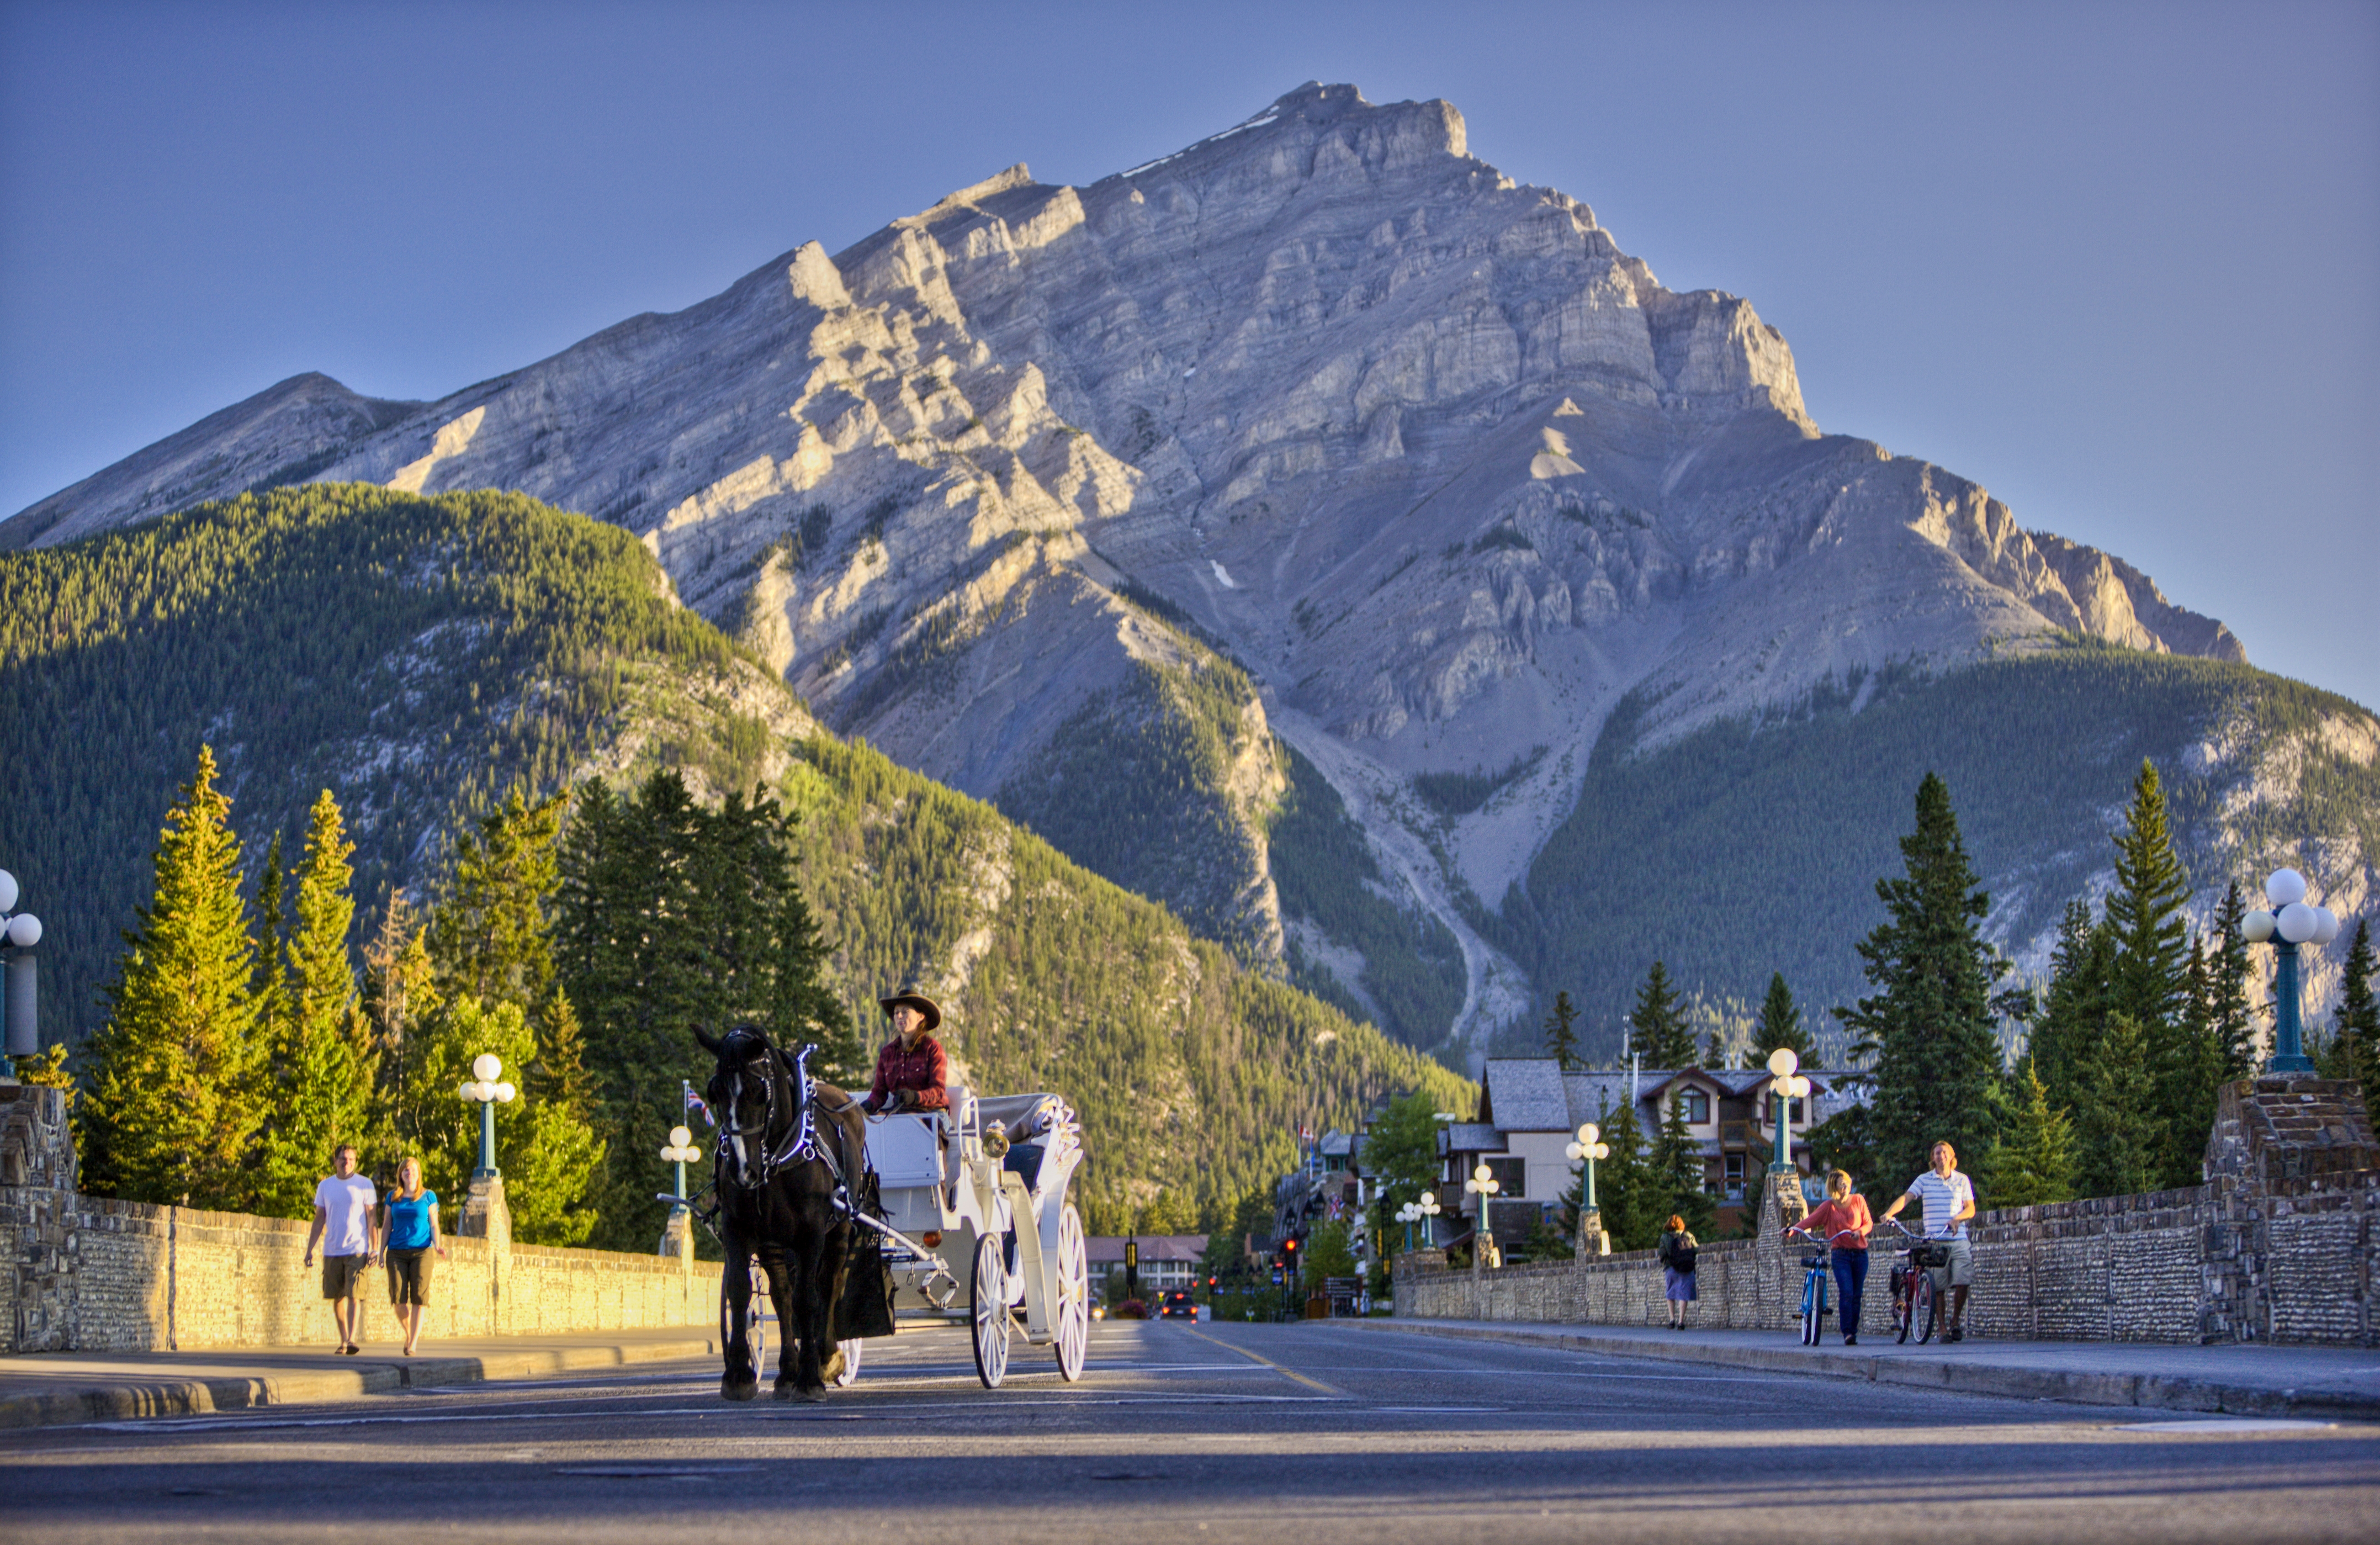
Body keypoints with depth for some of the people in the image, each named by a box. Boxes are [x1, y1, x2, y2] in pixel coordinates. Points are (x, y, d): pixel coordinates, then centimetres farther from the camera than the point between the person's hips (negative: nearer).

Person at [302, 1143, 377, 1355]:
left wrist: (373, 1248, -6)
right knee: (337, 1297, 7)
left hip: (357, 1250, -3)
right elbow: (319, 1220, 14)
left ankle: (351, 1340, -18)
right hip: (331, 1250, 3)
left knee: (354, 1295, -12)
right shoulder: (325, 1186, 10)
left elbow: (371, 1218, 1)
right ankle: (343, 1339, 17)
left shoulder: (364, 1185, 2)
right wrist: (310, 1249, 9)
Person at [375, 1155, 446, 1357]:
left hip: (421, 1251, -2)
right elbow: (386, 1226, 14)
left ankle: (413, 1345, -8)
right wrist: (381, 1251, 5)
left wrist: (437, 1245, -11)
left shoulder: (428, 1197, 7)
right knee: (398, 1298, -7)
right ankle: (409, 1333, 19)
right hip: (397, 1252, 2)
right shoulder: (392, 1198, 12)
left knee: (419, 1298, -10)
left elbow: (434, 1225, 6)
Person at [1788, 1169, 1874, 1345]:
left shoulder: (1858, 1200, 5)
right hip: (1841, 1254, -2)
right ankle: (1847, 1333, -17)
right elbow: (1811, 1220, -8)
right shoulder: (1829, 1206, 1)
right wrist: (1793, 1229, -24)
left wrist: (1860, 1232, -15)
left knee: (1857, 1295, 3)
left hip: (1860, 1253, 2)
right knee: (1846, 1293, -15)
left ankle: (1854, 1332, 11)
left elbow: (1869, 1223, 6)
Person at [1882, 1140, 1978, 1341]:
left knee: (1962, 1283, -8)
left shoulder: (1962, 1181, 11)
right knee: (1938, 1286, -5)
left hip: (1959, 1241, 1)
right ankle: (1942, 1330, 3)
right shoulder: (1925, 1180, 6)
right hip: (1935, 1241, -1)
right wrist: (1889, 1213, -24)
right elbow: (1906, 1197, -6)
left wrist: (1957, 1219, -13)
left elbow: (1970, 1209, 8)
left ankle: (1956, 1323, 12)